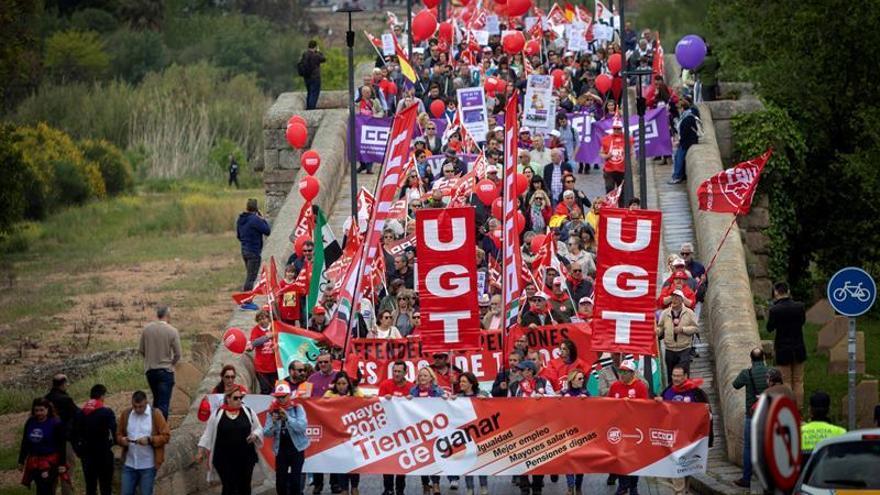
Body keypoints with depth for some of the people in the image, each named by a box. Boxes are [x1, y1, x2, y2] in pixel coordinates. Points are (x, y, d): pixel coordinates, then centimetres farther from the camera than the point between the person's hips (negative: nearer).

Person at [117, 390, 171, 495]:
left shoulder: (156, 414, -5)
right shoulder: (126, 414, 5)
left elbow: (166, 436, -7)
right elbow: (118, 434, 12)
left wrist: (149, 440, -22)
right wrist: (122, 440, -12)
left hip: (148, 466, -3)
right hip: (129, 464, 3)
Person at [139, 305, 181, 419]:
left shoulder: (147, 329, -2)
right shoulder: (172, 331, -12)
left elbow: (140, 350, 3)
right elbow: (177, 354, -9)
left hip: (150, 370, 4)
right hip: (166, 370, -4)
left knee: (156, 400, 20)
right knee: (163, 404, -2)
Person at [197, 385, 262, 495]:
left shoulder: (249, 412, 4)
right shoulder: (217, 414, 0)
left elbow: (259, 429, 10)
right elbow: (207, 434, 4)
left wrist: (255, 435, -12)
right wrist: (201, 452, 1)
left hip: (245, 458, 2)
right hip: (225, 459, -2)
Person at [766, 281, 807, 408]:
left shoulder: (774, 310, -17)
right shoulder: (799, 306, -7)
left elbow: (770, 329, -4)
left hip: (783, 350, -3)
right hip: (799, 348, 3)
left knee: (786, 382, 5)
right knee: (798, 382, 12)